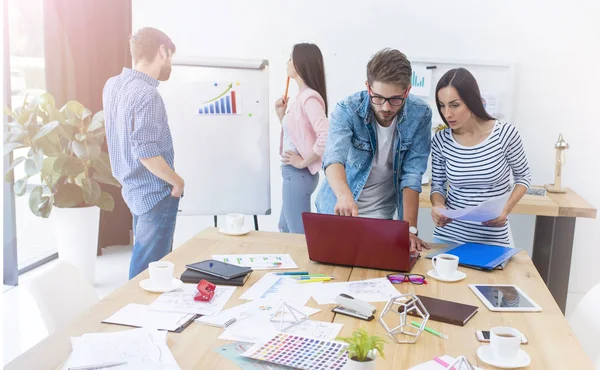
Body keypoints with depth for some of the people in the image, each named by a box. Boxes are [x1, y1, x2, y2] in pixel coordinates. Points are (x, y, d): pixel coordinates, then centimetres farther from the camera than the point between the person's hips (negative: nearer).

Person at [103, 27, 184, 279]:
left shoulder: (113, 85, 2)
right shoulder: (146, 94, -23)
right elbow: (146, 152, -27)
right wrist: (177, 181, -12)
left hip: (133, 188, 9)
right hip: (155, 193, -9)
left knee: (144, 261, 22)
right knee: (149, 270, 3)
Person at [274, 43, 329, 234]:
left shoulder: (309, 97, -18)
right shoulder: (302, 96, 10)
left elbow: (326, 137, -30)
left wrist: (304, 162, -20)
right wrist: (281, 114, 5)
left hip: (298, 174, -10)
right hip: (293, 173, 10)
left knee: (298, 233, 2)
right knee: (285, 228, 24)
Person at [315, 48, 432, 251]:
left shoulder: (420, 115, -16)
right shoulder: (347, 110, -21)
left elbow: (412, 174, -16)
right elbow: (334, 157, -37)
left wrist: (410, 228, -24)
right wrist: (344, 195, -57)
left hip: (381, 213, 1)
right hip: (338, 209, -1)